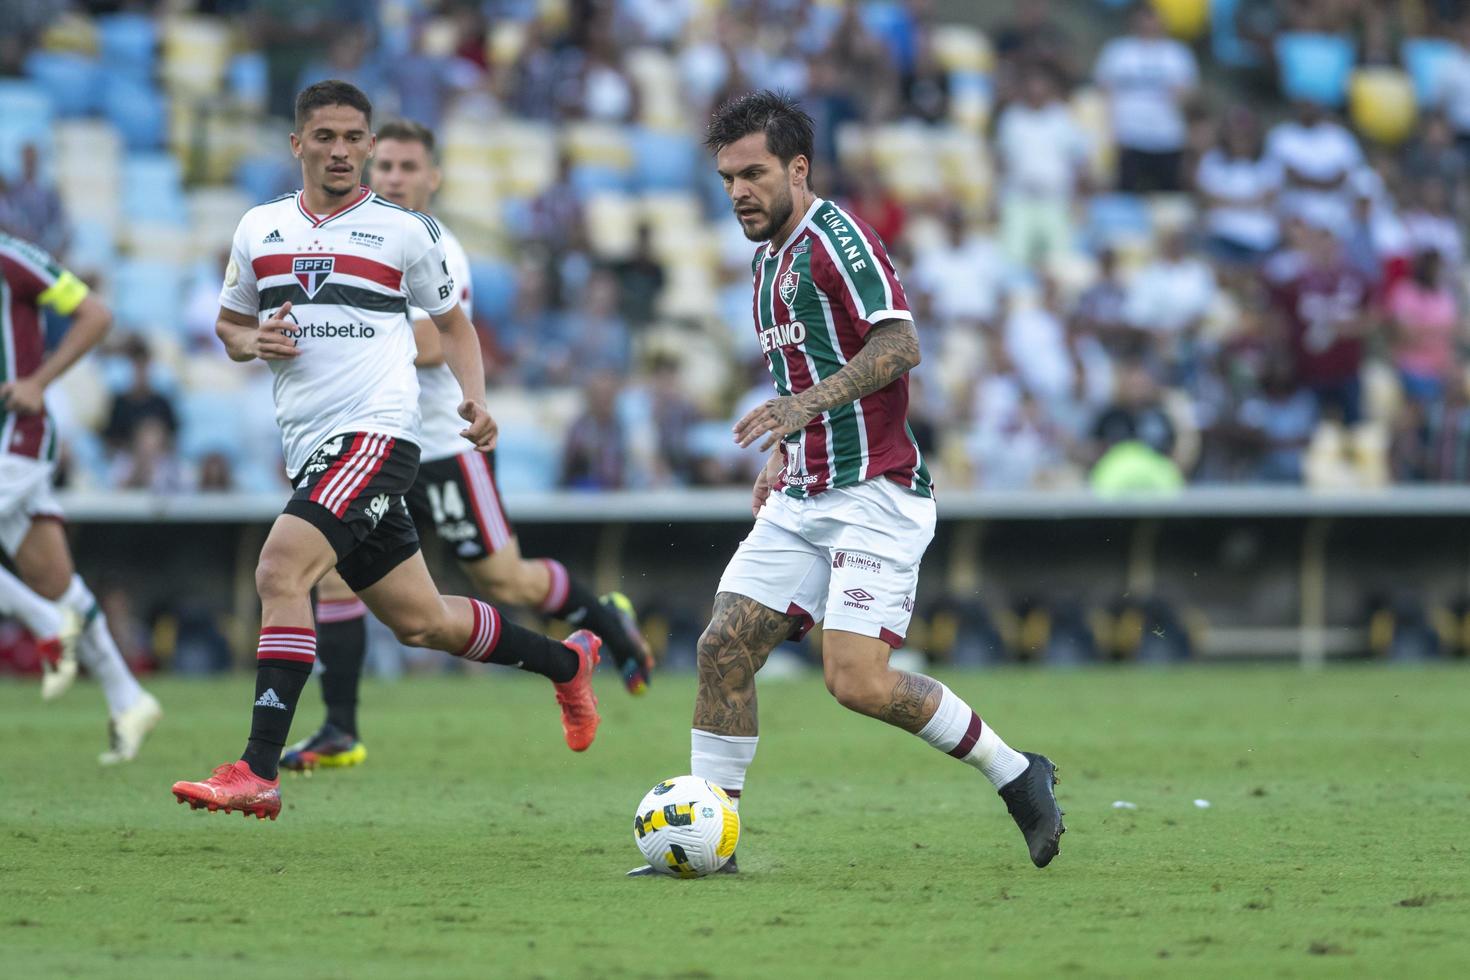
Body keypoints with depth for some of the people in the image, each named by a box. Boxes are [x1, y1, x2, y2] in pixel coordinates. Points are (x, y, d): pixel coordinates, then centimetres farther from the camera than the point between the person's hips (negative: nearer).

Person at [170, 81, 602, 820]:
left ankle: (258, 772, -27)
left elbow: (453, 322, 15)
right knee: (420, 622, 13)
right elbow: (229, 325, 24)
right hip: (309, 448, 6)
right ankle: (566, 661, 38)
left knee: (280, 570, -25)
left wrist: (474, 400, -2)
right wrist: (253, 341, 0)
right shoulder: (259, 229, 13)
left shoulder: (406, 232, 3)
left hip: (376, 432, -6)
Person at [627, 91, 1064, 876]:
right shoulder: (768, 260, 18)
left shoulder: (835, 238, -11)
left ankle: (1018, 777, -1)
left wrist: (808, 403, -34)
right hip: (804, 499, 9)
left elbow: (899, 346, -24)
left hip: (874, 494, -9)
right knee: (724, 649, -2)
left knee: (858, 680, -18)